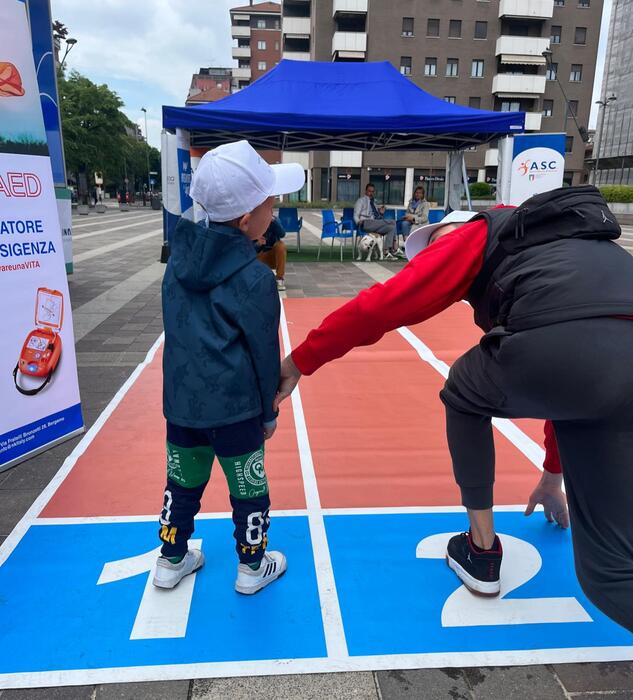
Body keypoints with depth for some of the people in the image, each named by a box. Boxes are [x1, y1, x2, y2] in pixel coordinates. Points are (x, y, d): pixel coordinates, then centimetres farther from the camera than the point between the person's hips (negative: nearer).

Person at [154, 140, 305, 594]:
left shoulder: (182, 253, 1)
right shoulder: (256, 276, -18)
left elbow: (178, 328, 9)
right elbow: (265, 352, -10)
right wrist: (269, 411, 3)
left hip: (181, 398, 6)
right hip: (233, 406, -6)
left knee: (183, 482, 22)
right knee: (249, 489, 14)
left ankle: (172, 560, 39)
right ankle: (252, 567, 32)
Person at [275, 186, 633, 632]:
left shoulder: (479, 234, 23)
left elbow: (378, 307, 7)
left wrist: (300, 361, 18)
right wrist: (553, 475, 56)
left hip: (551, 348, -7)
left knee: (464, 397, 29)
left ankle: (481, 552, 34)